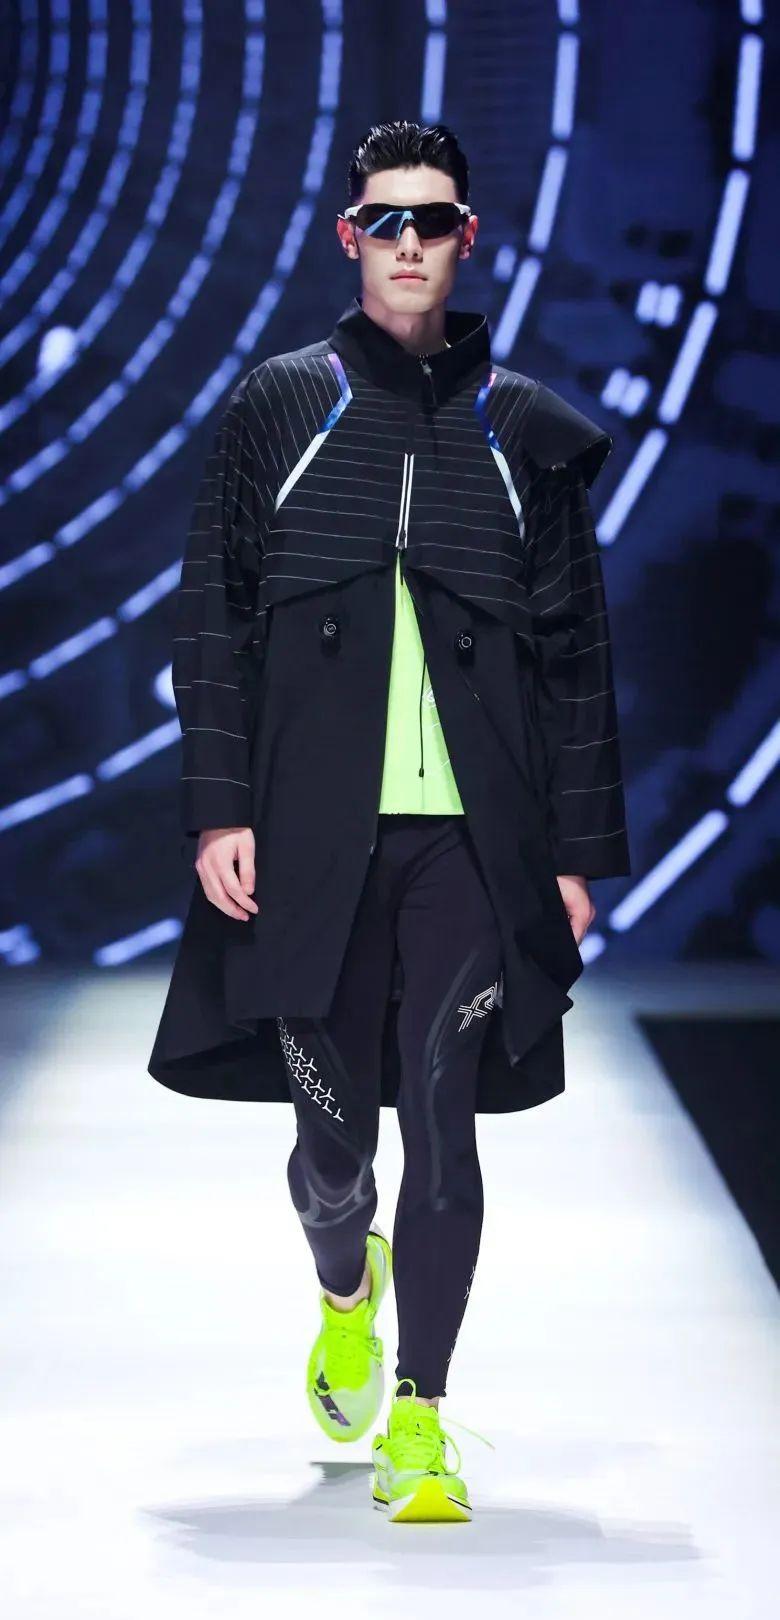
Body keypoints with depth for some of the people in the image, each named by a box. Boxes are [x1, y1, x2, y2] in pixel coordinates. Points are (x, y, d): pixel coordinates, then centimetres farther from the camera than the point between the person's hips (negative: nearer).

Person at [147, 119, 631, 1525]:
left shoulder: (526, 432, 9)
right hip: (315, 835, 0)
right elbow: (212, 620, 6)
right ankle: (345, 1293, 40)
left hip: (472, 838, 0)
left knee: (443, 1127, -7)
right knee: (333, 1132, 6)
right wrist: (219, 809, -3)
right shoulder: (278, 407, 7)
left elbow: (576, 657, 10)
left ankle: (418, 1421, 1)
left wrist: (580, 850, 5)